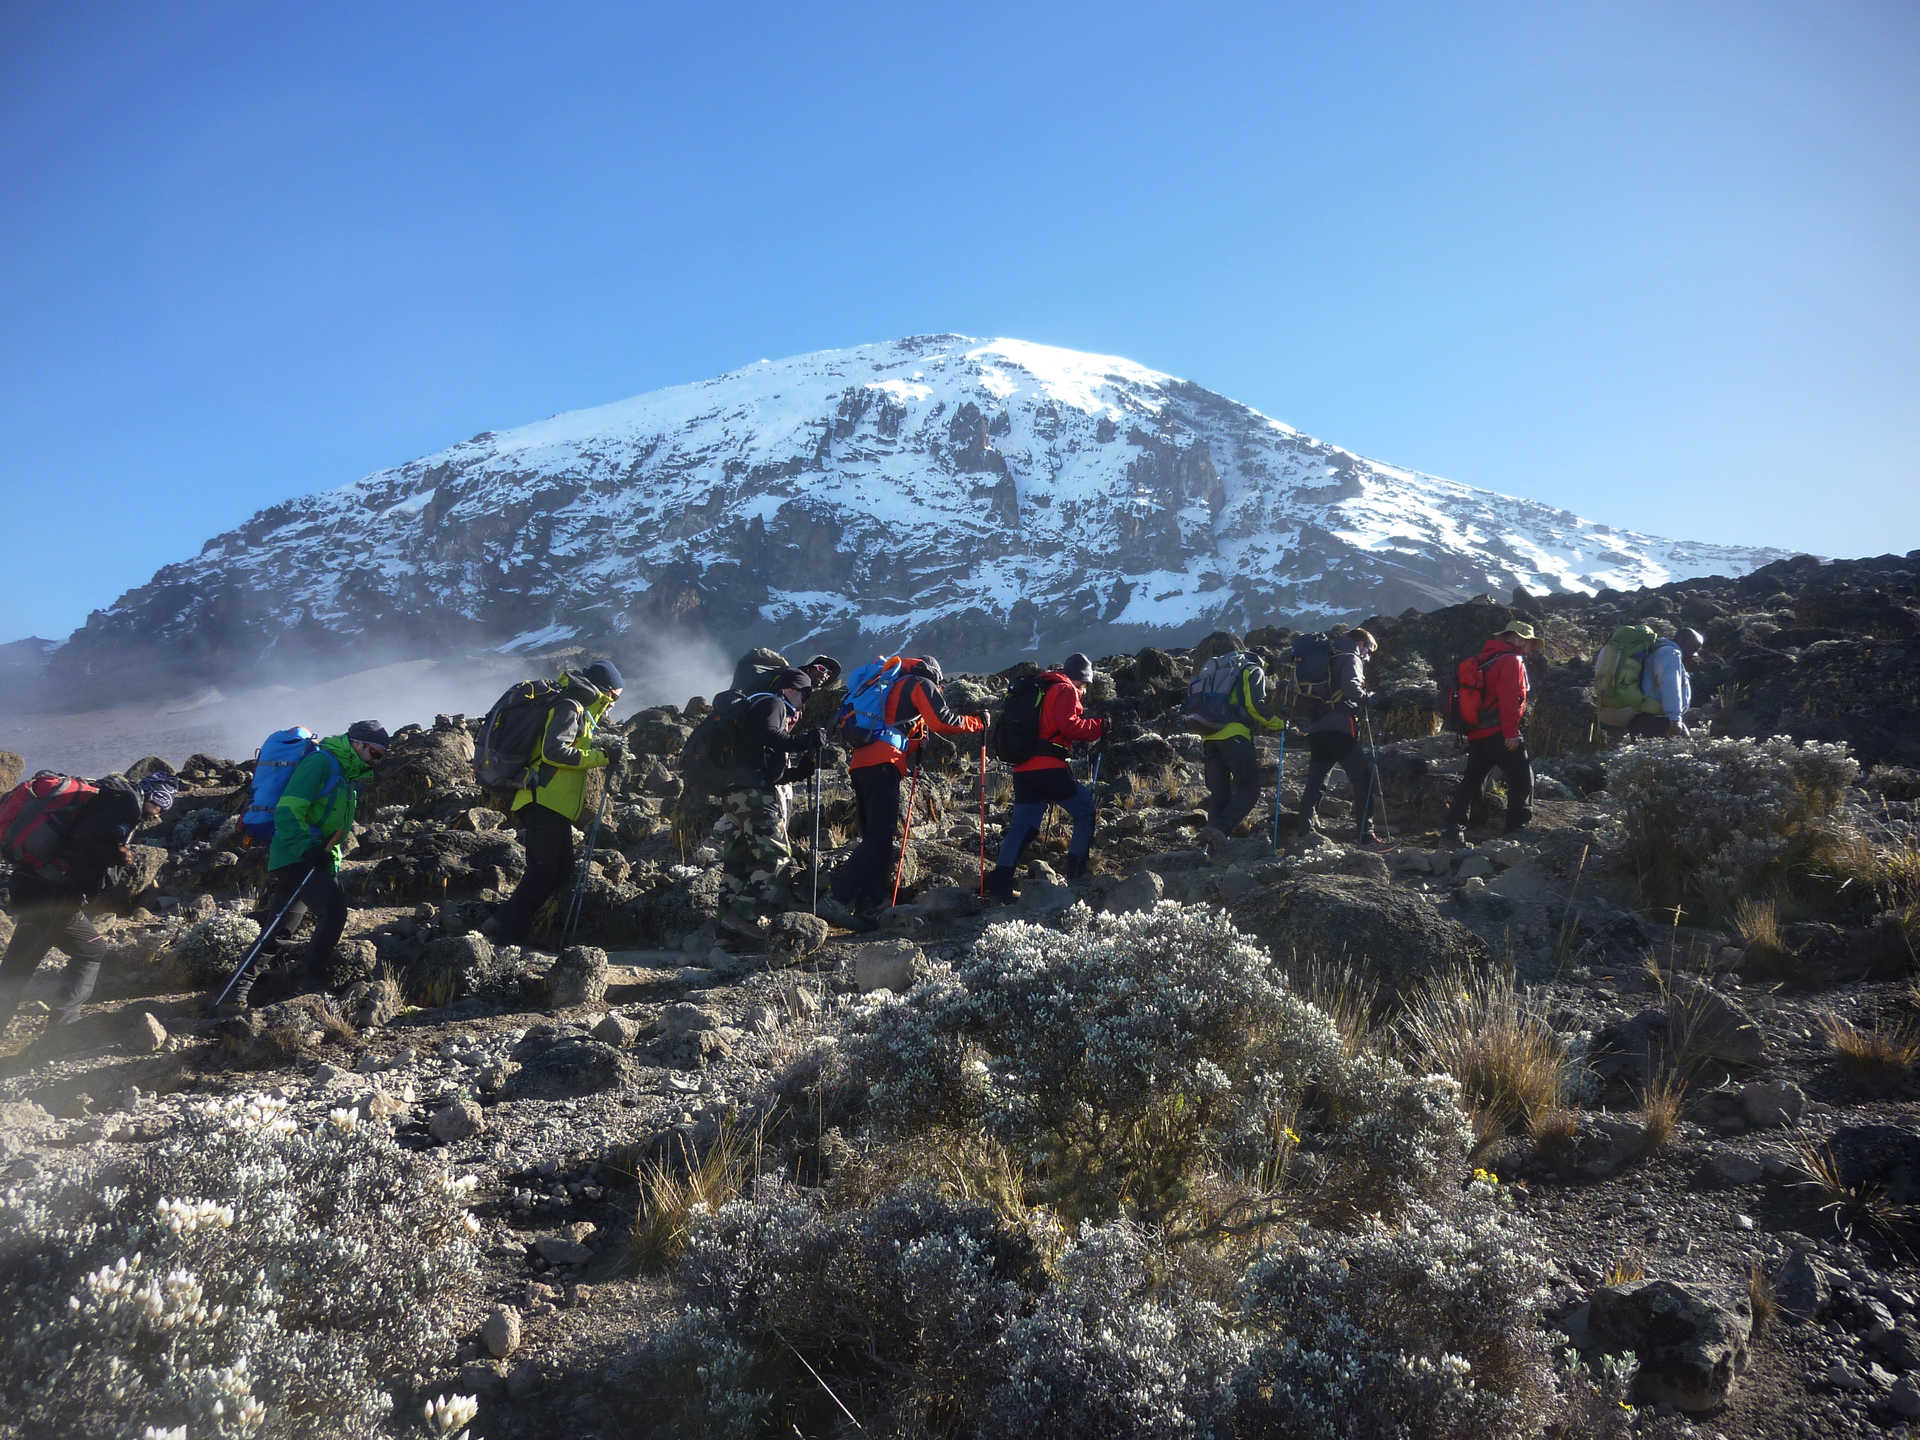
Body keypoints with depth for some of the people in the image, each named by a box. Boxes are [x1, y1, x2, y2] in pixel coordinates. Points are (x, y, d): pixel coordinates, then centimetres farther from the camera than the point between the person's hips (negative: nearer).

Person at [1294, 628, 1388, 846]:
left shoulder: (1328, 659, 25)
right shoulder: (1351, 658, 2)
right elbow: (1350, 686, -17)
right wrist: (1367, 699, -3)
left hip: (1315, 730, 8)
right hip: (1339, 728, -8)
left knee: (1315, 781, 11)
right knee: (1364, 779, -2)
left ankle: (1307, 829, 6)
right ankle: (1364, 832, -6)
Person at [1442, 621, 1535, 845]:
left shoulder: (1483, 659, 18)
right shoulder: (1511, 661, -8)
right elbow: (1510, 699, -18)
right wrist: (1511, 732, -19)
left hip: (1476, 734, 8)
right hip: (1499, 734, -8)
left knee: (1471, 781, 11)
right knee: (1522, 778, 2)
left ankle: (1453, 829, 7)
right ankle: (1517, 827, 2)